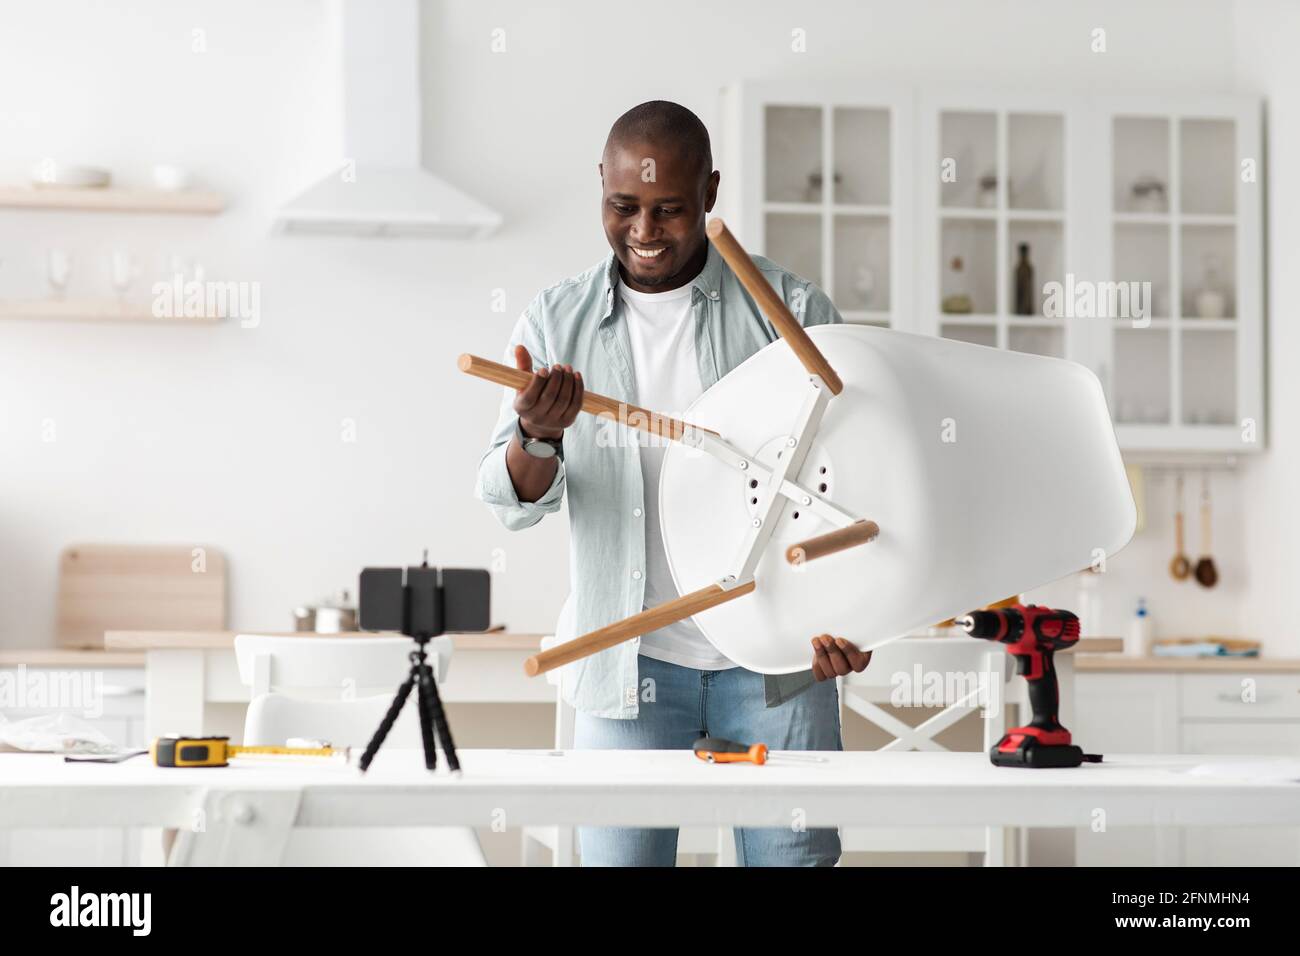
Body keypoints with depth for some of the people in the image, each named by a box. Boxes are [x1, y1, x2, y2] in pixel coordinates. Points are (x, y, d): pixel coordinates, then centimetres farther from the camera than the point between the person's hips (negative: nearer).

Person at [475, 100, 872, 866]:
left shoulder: (790, 311, -3)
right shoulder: (557, 322, 2)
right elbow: (513, 503, -1)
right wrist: (537, 436, -25)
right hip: (628, 663, 1)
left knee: (796, 852, 5)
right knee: (620, 852, 4)